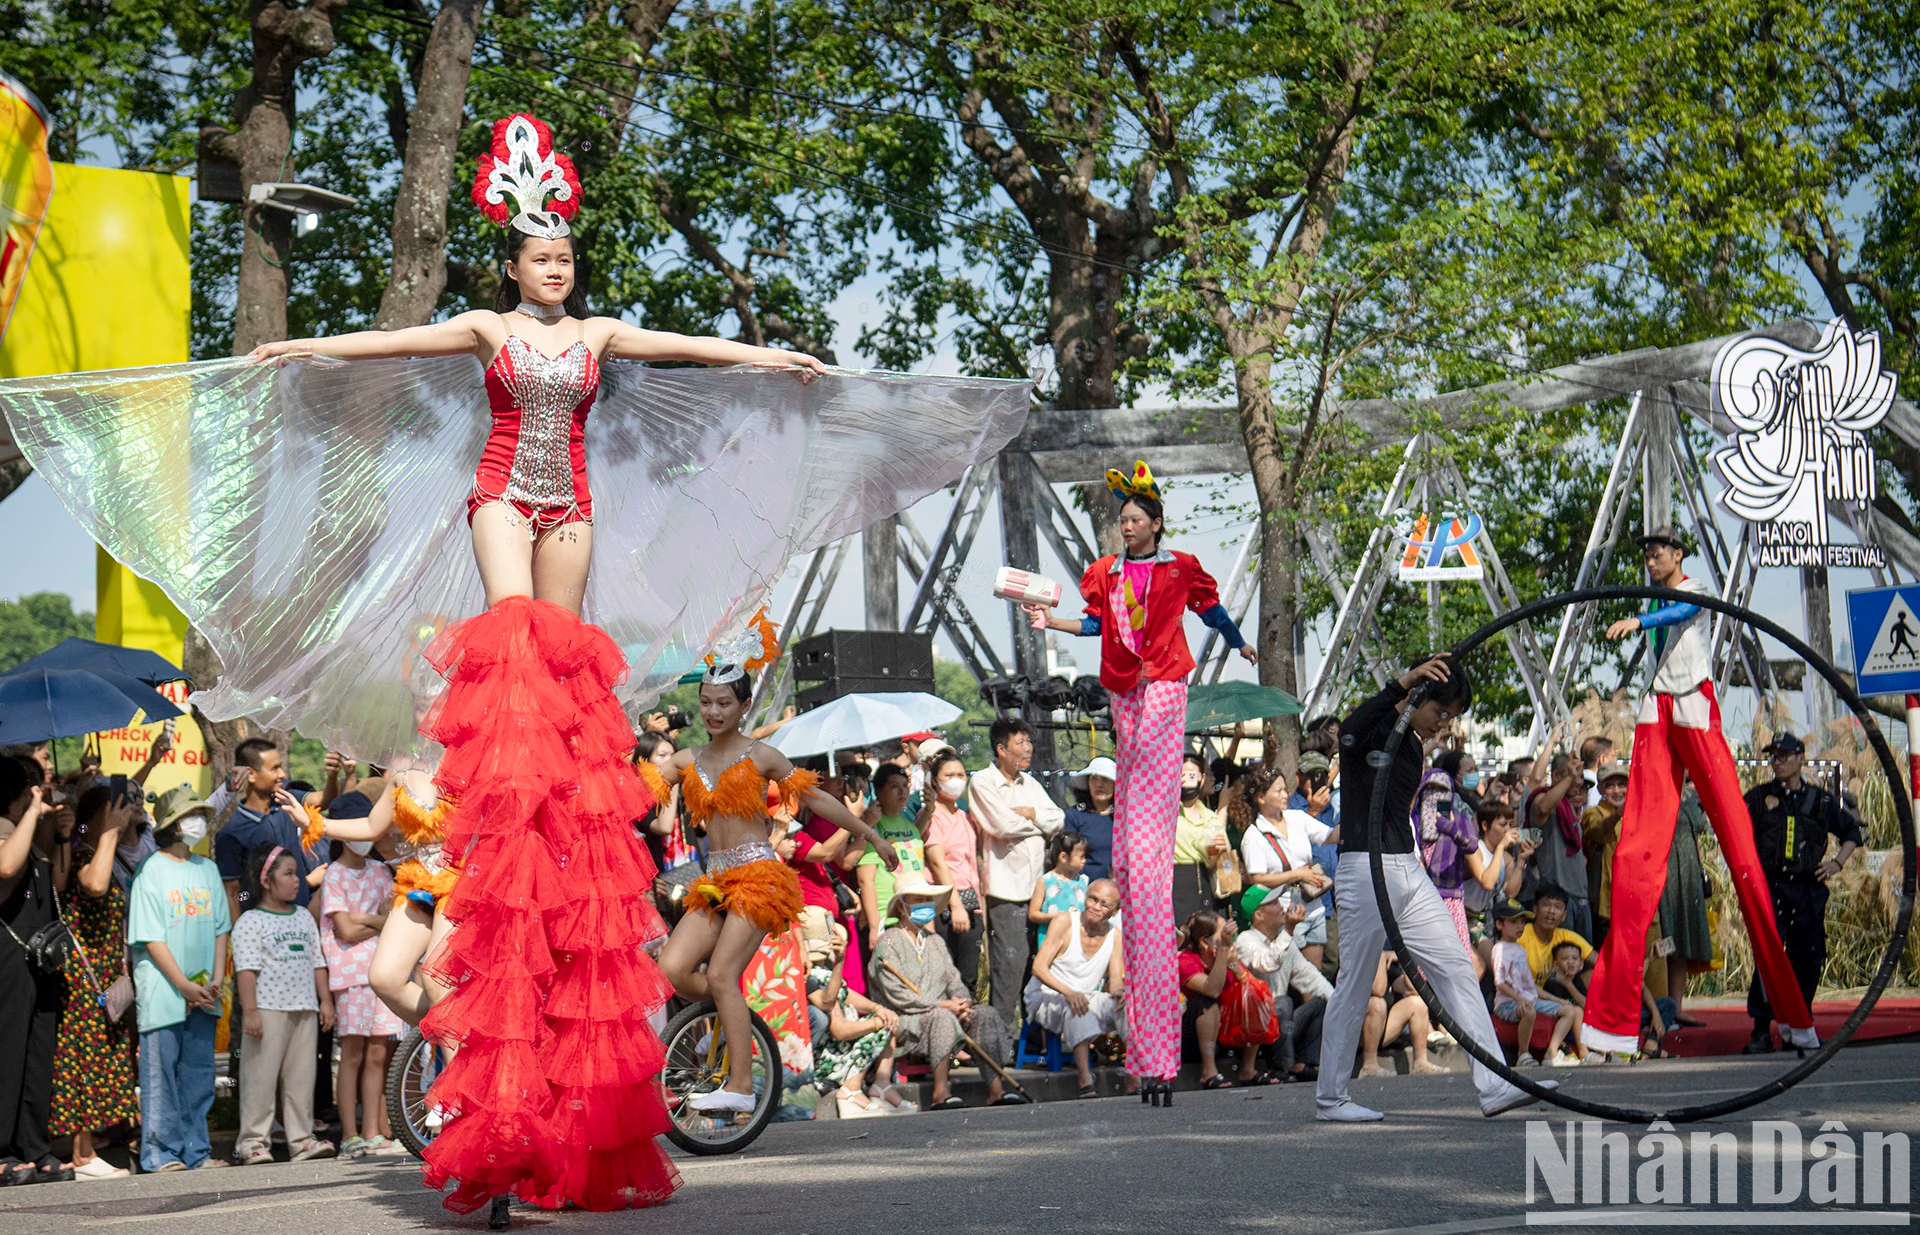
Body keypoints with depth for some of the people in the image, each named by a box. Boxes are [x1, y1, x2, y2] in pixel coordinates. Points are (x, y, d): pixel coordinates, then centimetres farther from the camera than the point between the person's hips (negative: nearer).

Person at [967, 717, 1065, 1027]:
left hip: (1036, 882, 7)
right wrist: (1040, 823, 0)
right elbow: (1005, 825, -17)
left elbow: (1058, 819, 9)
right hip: (1006, 885, -7)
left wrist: (1031, 813, -9)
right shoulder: (983, 782, -6)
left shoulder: (1029, 783, 17)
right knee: (1009, 961, -10)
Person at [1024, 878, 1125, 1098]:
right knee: (1076, 1007, -38)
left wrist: (1119, 989, -28)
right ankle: (1085, 1081, -46)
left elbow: (1115, 980, -1)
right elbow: (1039, 967, -18)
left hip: (1086, 997, 5)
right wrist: (1069, 993, -34)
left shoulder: (1115, 935, 2)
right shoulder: (1065, 921, -11)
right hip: (1047, 997, -5)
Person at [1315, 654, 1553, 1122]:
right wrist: (1402, 683, -41)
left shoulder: (1412, 747, 17)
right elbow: (1348, 732, -35)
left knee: (1457, 970, 0)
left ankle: (1494, 1087, -4)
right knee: (1355, 986, -2)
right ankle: (1330, 1097, 9)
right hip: (1365, 869, -9)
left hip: (1409, 872, 9)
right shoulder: (1371, 729, -9)